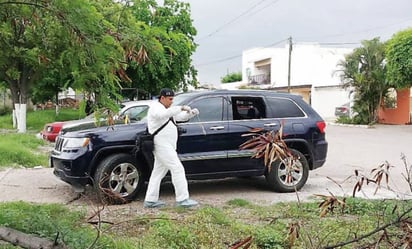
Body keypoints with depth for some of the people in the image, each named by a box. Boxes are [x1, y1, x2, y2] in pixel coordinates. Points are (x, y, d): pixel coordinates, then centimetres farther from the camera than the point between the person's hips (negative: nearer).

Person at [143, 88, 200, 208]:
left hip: (167, 146, 10)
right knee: (177, 169, -13)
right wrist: (180, 108, -33)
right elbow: (163, 114, -33)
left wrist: (191, 113, 3)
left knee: (158, 172, 11)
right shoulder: (155, 108, -9)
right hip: (161, 144, -10)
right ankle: (182, 199, -12)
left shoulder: (166, 109, 22)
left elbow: (181, 117, 23)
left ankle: (150, 200, 16)